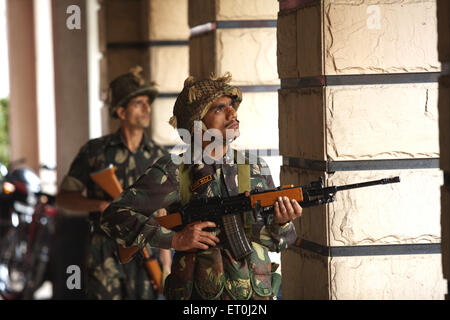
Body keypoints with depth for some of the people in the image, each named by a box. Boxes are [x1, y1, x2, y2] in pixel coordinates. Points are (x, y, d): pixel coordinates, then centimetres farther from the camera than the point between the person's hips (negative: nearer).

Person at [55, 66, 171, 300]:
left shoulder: (157, 156, 8)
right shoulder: (95, 151, 0)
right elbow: (64, 198, 2)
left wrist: (166, 264, 7)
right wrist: (101, 205, -15)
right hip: (106, 254, -2)